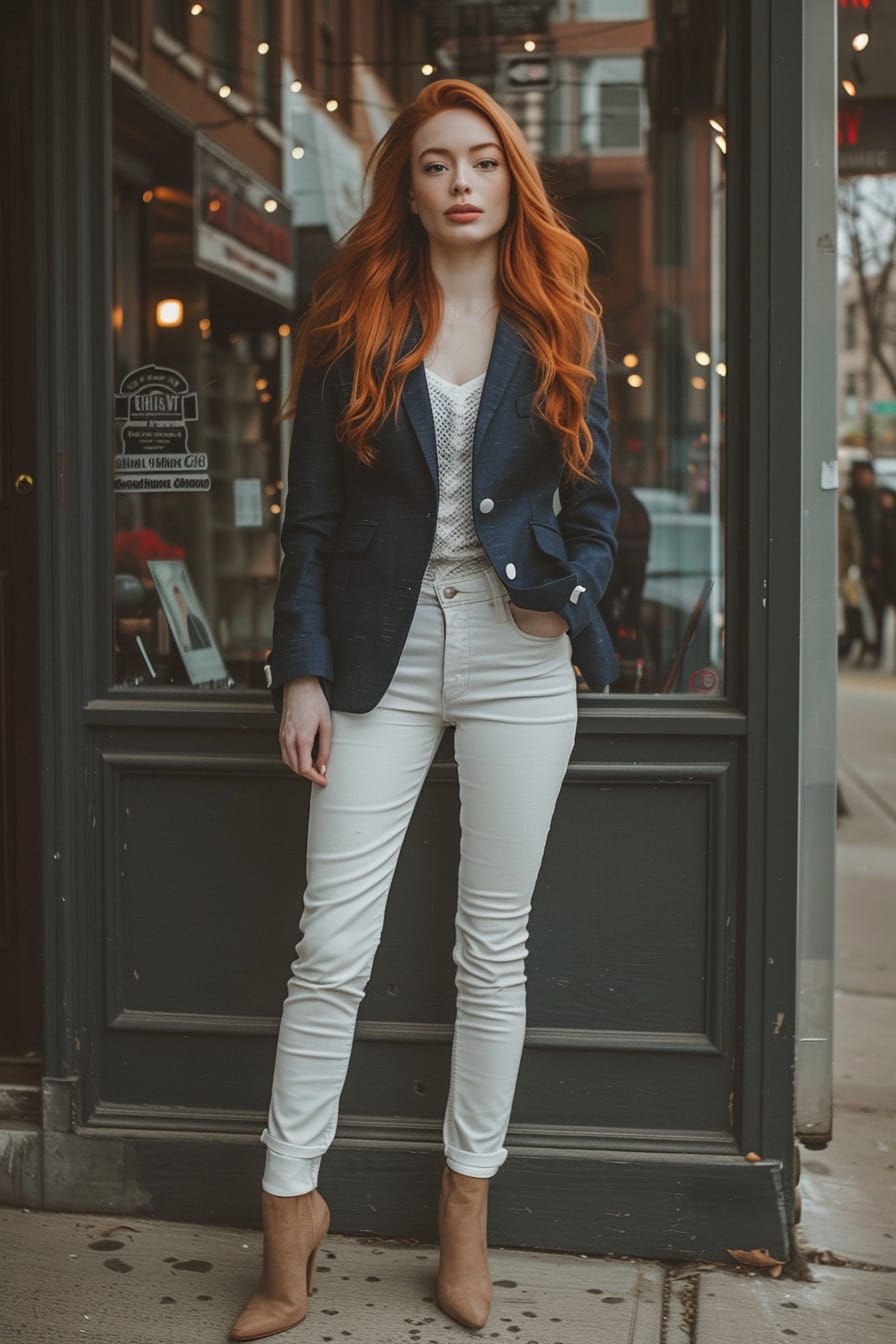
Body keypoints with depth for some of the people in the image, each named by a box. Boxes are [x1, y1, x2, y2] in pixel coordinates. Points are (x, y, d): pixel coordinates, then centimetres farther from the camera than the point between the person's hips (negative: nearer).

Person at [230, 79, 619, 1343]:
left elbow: (594, 497, 10)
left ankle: (468, 1208, 22)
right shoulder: (353, 322, 4)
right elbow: (310, 514, 1)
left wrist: (571, 595, -8)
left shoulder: (560, 326, 7)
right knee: (332, 948, -2)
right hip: (381, 654, -1)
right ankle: (291, 1208, 14)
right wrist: (302, 671, -5)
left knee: (495, 947, 7)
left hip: (517, 656, 1)